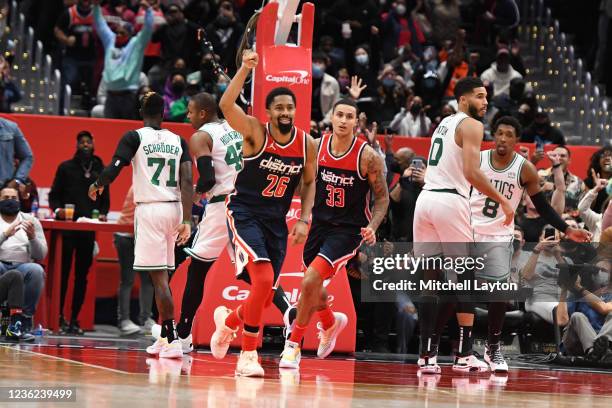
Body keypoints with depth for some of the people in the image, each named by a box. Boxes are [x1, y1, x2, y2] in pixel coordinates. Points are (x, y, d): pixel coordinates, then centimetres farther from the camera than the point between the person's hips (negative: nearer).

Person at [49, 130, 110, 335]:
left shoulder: (100, 169, 13)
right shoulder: (66, 168, 5)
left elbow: (105, 199, 17)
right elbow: (54, 195, 4)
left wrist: (102, 213, -2)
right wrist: (57, 209, -15)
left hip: (89, 228, 3)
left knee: (82, 275, 4)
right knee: (63, 272, -5)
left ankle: (74, 319, 8)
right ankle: (59, 316, -1)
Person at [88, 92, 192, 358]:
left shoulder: (134, 137, -3)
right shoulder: (179, 141, 9)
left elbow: (112, 170, -12)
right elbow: (187, 182, -1)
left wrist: (97, 185, 10)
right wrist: (186, 221, -5)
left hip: (149, 209, -5)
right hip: (174, 208, 5)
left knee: (159, 277, -8)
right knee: (162, 276, 16)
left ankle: (172, 340, -16)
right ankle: (164, 338, 19)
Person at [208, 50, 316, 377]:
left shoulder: (306, 143, 0)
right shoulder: (255, 132, -13)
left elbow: (309, 182, 13)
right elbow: (226, 105, -30)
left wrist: (304, 220, 1)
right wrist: (245, 69, -37)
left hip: (276, 221, 5)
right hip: (244, 213, -5)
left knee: (265, 297, 6)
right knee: (264, 279, -24)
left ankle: (228, 321, 40)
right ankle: (248, 356, -11)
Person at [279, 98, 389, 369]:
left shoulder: (367, 156, -15)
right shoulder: (316, 146, -4)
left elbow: (382, 197, -7)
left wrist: (372, 227, -22)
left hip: (349, 229, -5)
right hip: (320, 223, 5)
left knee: (310, 281, -19)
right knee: (313, 286, 16)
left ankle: (294, 345, -4)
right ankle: (330, 323, 51)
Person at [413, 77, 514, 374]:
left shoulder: (443, 124, 23)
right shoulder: (471, 126, -3)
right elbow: (472, 172, -15)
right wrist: (502, 201, -8)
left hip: (425, 198, 7)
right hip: (450, 201, -7)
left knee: (430, 280, 6)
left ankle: (427, 355, 1)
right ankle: (464, 355, -3)